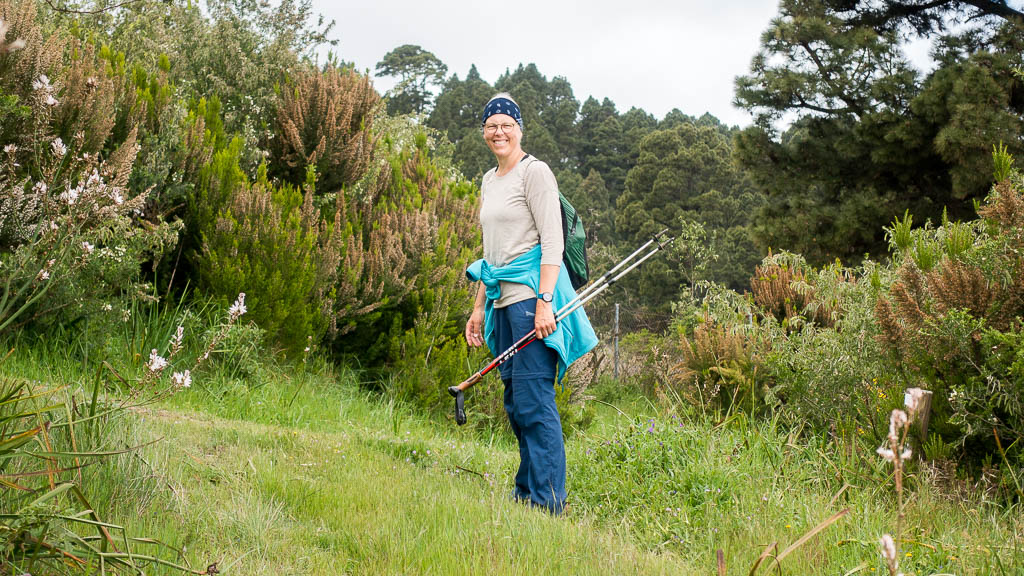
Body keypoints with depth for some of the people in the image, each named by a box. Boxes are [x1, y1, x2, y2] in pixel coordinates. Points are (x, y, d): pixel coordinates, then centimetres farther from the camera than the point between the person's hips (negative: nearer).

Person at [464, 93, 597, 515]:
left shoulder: (534, 172, -5)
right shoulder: (489, 181, 20)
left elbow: (552, 241, -12)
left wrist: (544, 301, -20)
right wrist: (480, 306, 21)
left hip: (532, 292, -8)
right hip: (503, 298, 9)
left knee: (534, 400, -11)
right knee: (515, 401, 9)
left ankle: (548, 502, -10)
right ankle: (525, 492, 15)